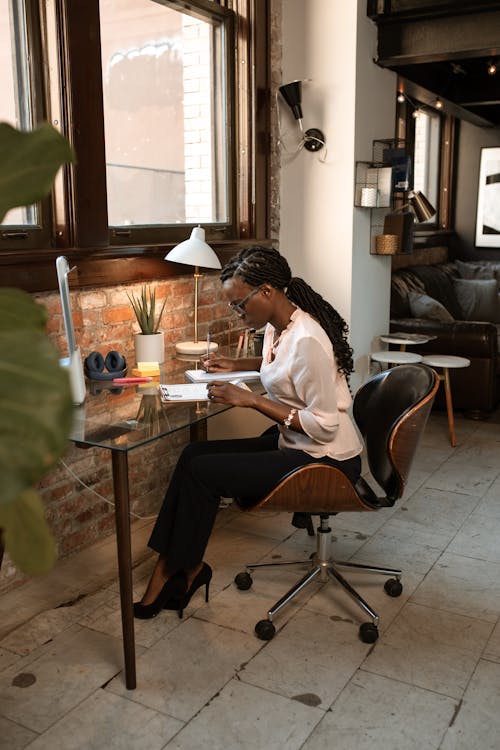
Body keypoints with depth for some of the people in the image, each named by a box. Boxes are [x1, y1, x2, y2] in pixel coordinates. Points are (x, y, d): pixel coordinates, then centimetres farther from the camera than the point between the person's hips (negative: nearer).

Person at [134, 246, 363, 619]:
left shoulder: (306, 340, -25)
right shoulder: (277, 325, 4)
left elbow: (324, 425, -25)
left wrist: (252, 399, -23)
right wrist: (235, 364, 14)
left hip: (325, 460, -9)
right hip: (294, 443, 9)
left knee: (199, 471, -13)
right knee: (194, 455, -2)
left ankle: (188, 568, 9)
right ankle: (169, 566, 2)